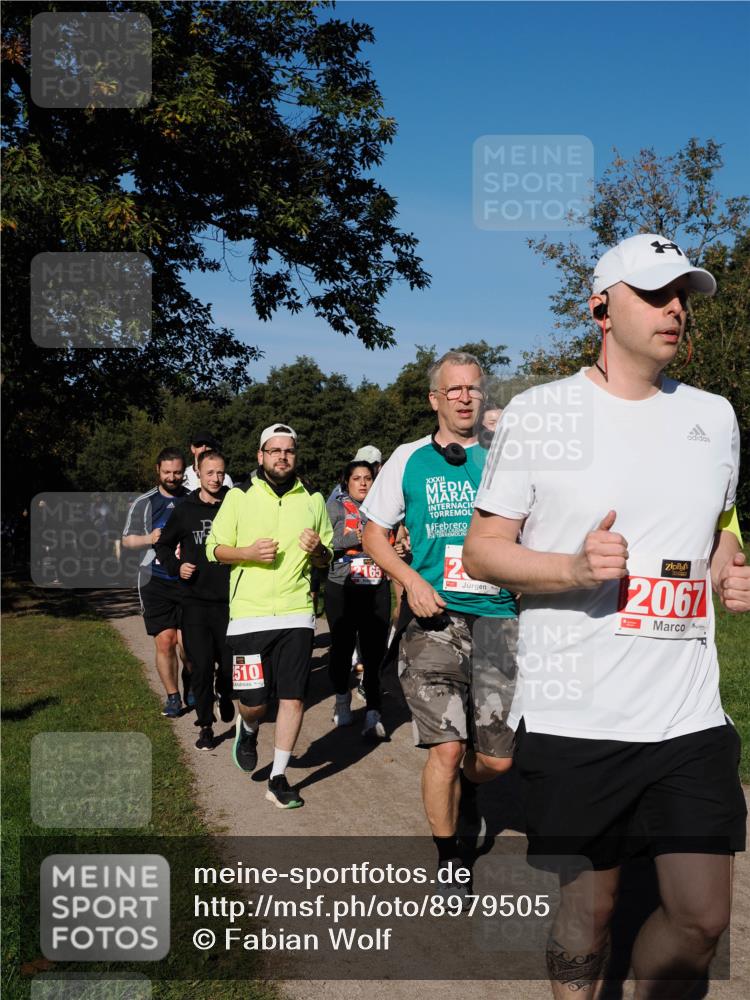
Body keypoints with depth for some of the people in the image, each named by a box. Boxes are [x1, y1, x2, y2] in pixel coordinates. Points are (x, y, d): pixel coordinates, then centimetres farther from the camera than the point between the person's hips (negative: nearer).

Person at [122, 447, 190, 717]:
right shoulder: (143, 503, 7)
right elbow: (127, 540, 11)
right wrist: (148, 539, -9)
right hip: (156, 581, 0)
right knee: (164, 642, -1)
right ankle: (172, 697, 14)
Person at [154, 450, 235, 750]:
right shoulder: (185, 510, 4)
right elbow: (163, 544, 17)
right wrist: (176, 567, 1)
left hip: (229, 601, 0)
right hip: (195, 601, 1)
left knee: (229, 663, 5)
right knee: (201, 665, -2)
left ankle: (226, 697, 38)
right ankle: (205, 725, 11)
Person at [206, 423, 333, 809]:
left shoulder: (313, 500, 10)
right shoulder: (239, 497, 4)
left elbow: (326, 557, 17)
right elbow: (214, 548, 6)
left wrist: (316, 550, -7)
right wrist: (248, 552, -13)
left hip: (297, 613, 2)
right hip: (248, 614, -1)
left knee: (293, 697, -1)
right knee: (254, 700, 0)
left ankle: (278, 779, 13)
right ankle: (248, 730, 36)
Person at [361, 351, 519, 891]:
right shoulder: (409, 459, 7)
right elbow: (374, 533, 11)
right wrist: (411, 579, -5)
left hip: (497, 616, 2)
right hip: (435, 618, -1)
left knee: (498, 756, 3)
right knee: (446, 748, -6)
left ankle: (467, 786, 41)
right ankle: (448, 860, 18)